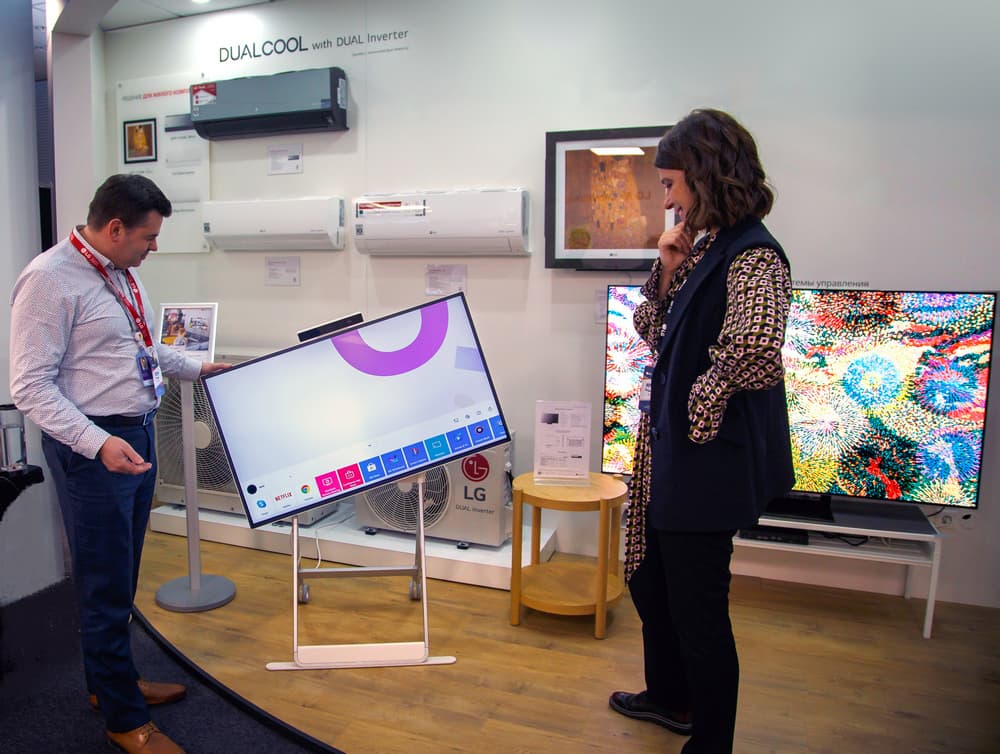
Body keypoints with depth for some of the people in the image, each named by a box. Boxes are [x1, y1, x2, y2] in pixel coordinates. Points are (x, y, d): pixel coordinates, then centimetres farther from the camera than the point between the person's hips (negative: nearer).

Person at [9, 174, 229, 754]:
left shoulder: (121, 274, 9)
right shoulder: (51, 280, -17)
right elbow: (31, 386, -19)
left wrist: (199, 369, 21)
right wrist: (98, 443, -28)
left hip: (138, 436, 8)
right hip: (94, 449, -8)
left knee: (122, 577, 21)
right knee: (106, 587, 5)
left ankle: (113, 680, 42)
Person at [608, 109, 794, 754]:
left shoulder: (753, 255, -19)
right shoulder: (705, 246, 9)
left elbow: (755, 351, -34)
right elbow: (657, 334, 14)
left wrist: (703, 402, -18)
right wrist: (667, 269, 0)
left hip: (707, 460, -10)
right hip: (672, 452, 10)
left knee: (698, 608, 7)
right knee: (649, 580, 24)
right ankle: (670, 698, 48)